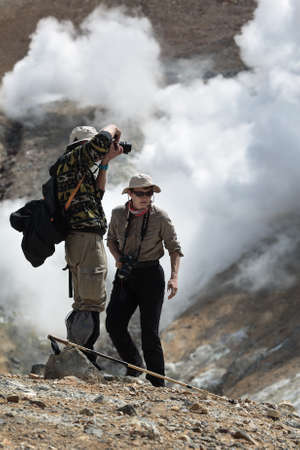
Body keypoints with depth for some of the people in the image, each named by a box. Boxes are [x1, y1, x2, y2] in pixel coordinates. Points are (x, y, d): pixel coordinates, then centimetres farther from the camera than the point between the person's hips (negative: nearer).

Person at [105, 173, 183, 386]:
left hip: (150, 274, -3)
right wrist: (118, 258, -2)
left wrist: (174, 277, -15)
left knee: (149, 332, -8)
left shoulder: (160, 217, -7)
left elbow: (174, 248, -1)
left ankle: (157, 385, 0)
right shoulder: (118, 214, 2)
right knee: (114, 323, -13)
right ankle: (134, 365, 10)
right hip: (125, 274, 3)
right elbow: (111, 239, 18)